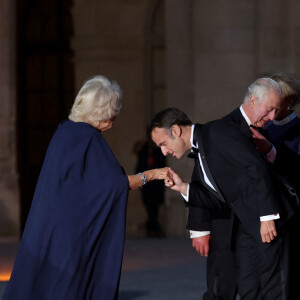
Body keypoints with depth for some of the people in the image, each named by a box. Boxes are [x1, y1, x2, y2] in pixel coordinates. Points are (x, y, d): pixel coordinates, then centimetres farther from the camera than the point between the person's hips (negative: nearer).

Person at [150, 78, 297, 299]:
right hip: (244, 225, 9)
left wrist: (267, 215, -21)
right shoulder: (200, 153, 18)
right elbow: (222, 199, 15)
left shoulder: (218, 131, -10)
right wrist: (183, 187, 4)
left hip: (267, 220, -9)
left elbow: (258, 168, -18)